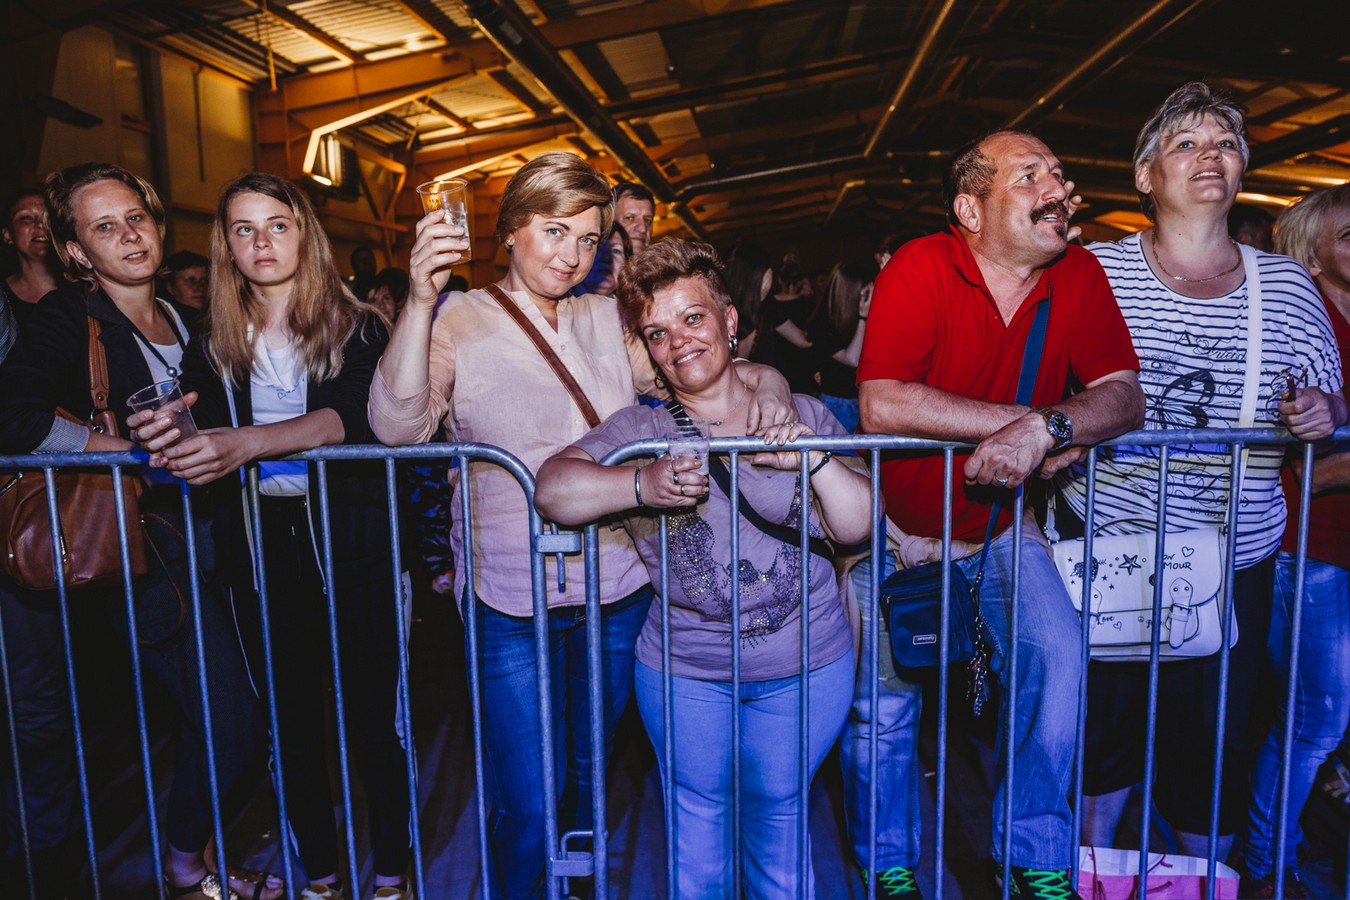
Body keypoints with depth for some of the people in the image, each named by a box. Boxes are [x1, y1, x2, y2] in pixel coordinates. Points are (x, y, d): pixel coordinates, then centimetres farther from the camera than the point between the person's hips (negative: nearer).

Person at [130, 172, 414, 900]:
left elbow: (357, 417, -18)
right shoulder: (213, 344, 9)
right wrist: (167, 438, -21)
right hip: (259, 545, 3)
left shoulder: (356, 329, -1)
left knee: (372, 711, 3)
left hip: (352, 537, -3)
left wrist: (248, 442, -32)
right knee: (290, 717, 12)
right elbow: (204, 437, 2)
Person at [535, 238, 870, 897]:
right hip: (684, 670, 0)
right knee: (696, 813, 17)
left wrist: (818, 459, -21)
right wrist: (644, 485, -35)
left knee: (775, 811, 18)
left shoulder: (802, 415, 0)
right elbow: (552, 489, -19)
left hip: (807, 667, 1)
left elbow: (857, 529, -4)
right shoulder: (641, 430, -4)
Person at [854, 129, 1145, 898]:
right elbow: (882, 407, -32)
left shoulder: (1079, 274, -5)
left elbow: (1124, 396, -11)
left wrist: (1046, 427, -33)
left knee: (1058, 657, -11)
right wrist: (1043, 425, -28)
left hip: (1000, 518, 4)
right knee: (882, 701, 3)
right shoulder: (921, 268, -20)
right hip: (897, 522, -3)